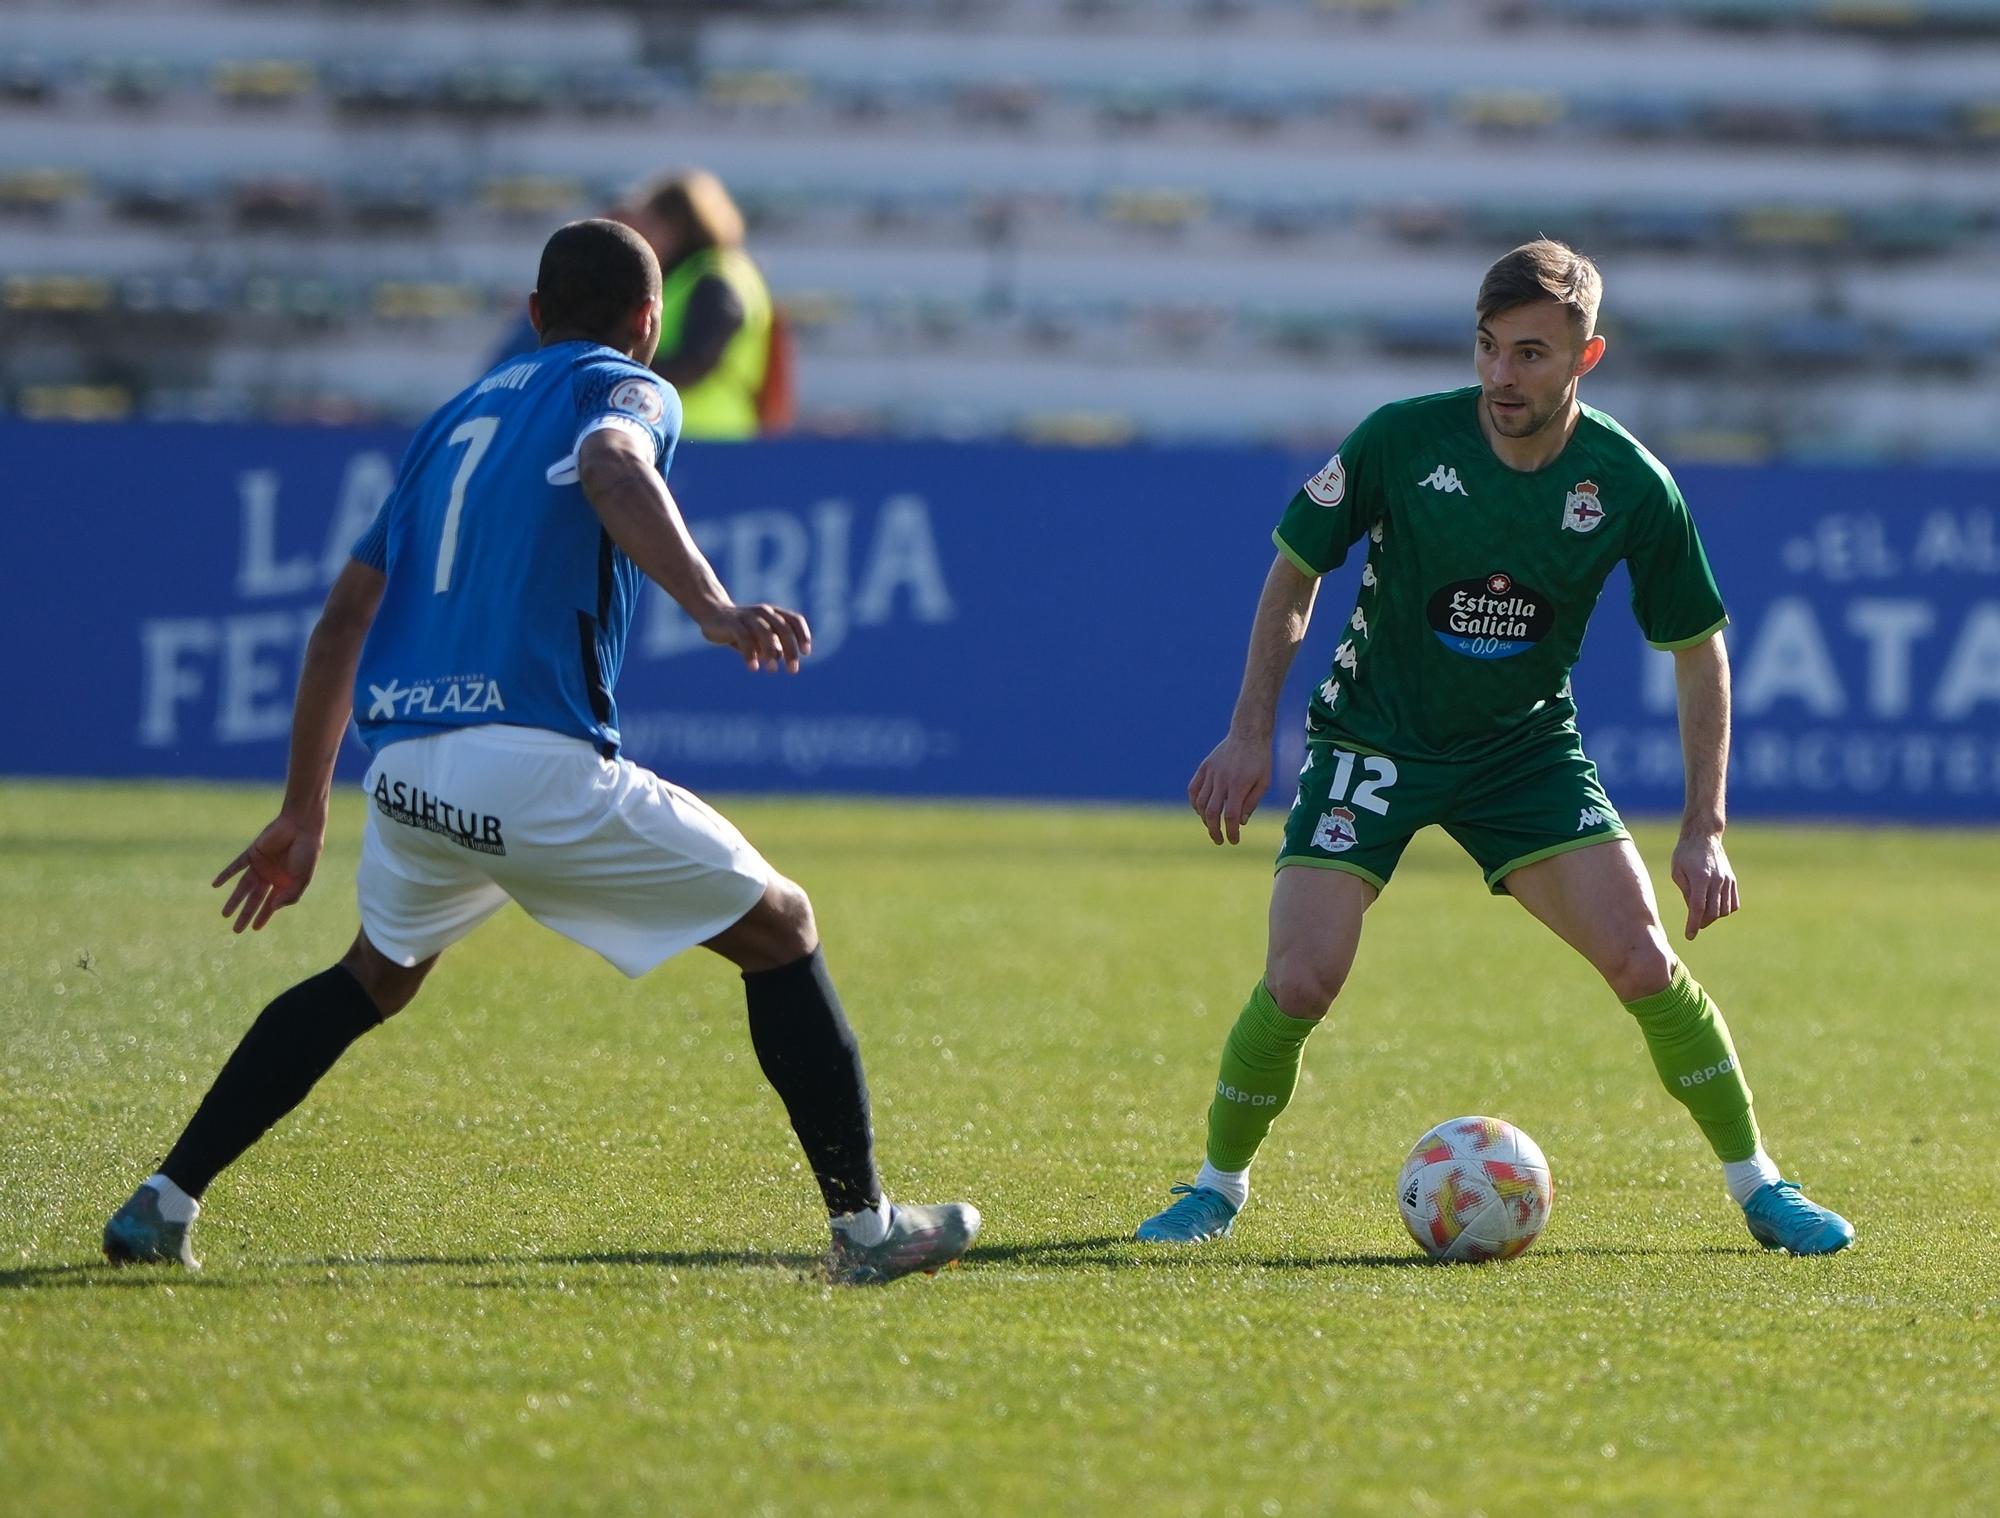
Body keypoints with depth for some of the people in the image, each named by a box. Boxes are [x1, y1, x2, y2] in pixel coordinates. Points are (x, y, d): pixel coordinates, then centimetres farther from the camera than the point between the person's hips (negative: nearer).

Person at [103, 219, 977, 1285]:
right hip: (536, 765, -6)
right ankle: (863, 1225, 5)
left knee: (374, 978, 32)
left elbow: (343, 616, 26)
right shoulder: (627, 388, 7)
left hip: (404, 777, 6)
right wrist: (714, 609, -33)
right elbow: (612, 469, -20)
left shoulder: (457, 417, 26)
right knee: (779, 932, 10)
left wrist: (304, 811, 32)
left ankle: (163, 1202, 24)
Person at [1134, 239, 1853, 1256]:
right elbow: (1294, 572, -2)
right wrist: (1250, 734, -7)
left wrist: (1705, 829, -6)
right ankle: (1219, 1186, 9)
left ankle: (1756, 1186, 7)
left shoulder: (1631, 485, -14)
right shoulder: (1401, 441, -18)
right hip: (1374, 739, -1)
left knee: (1643, 960, -12)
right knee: (1300, 980, -16)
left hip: (1527, 744, 1)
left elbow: (1697, 648, -1)